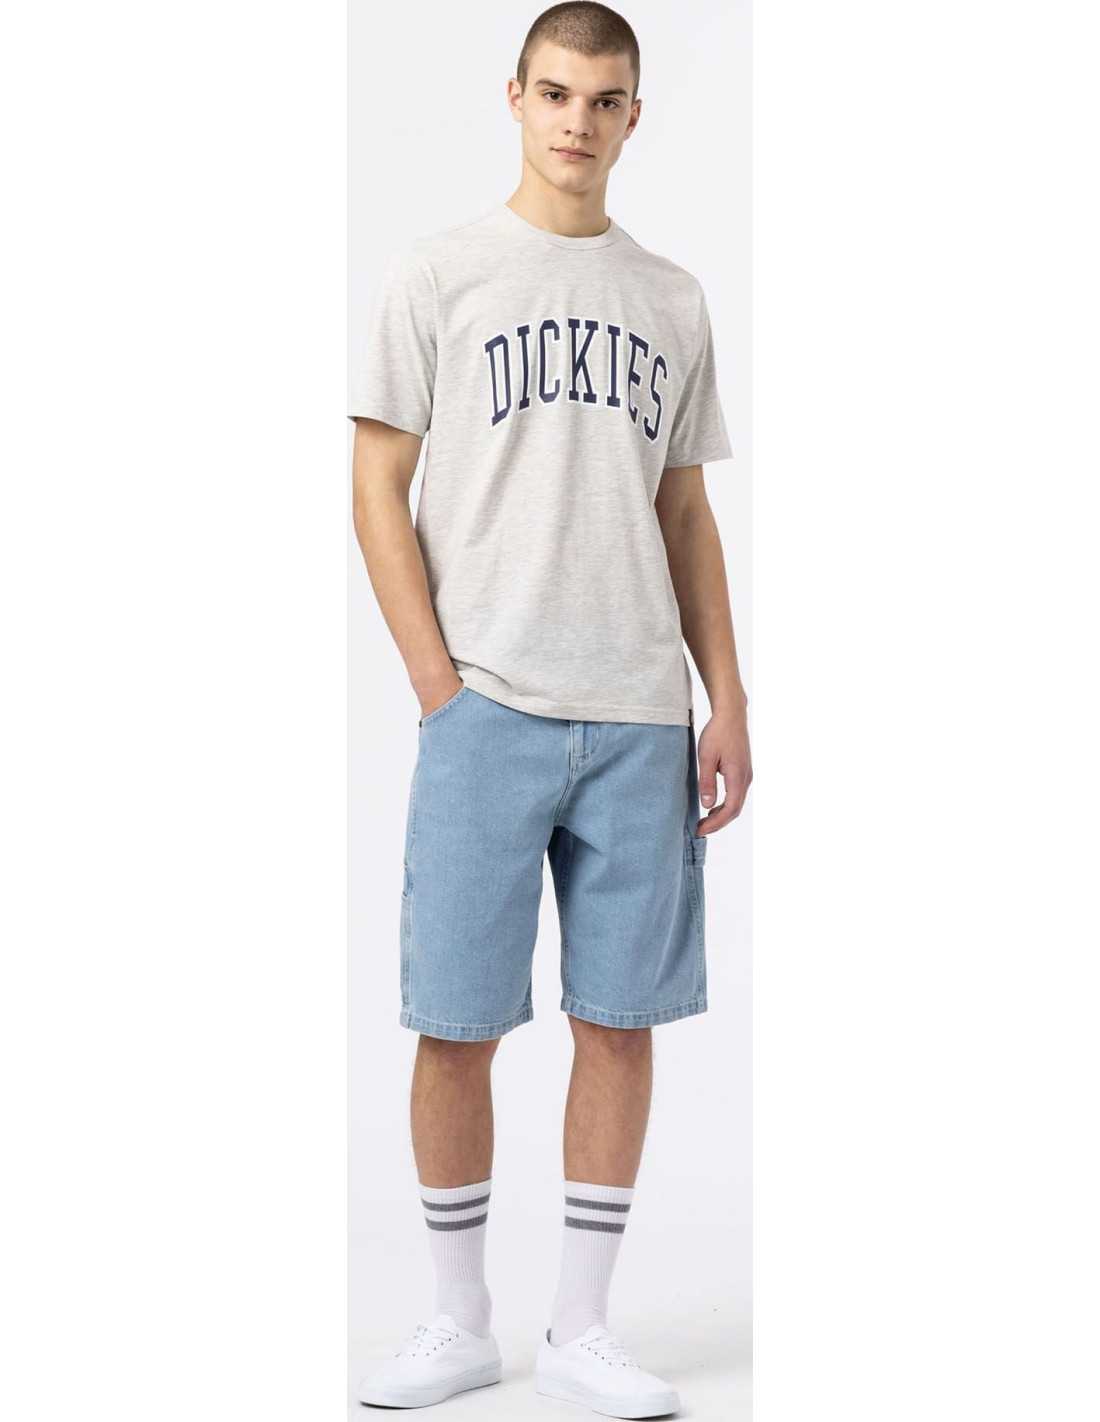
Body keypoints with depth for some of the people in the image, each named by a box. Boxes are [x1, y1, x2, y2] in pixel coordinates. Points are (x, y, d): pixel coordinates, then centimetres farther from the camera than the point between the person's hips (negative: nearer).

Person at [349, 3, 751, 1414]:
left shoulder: (672, 302, 15)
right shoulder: (437, 276, 4)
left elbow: (685, 514, 17)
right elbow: (378, 492, 1)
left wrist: (727, 700, 8)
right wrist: (440, 685, -7)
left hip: (640, 715, 3)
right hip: (487, 706, -3)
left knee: (621, 1018, 5)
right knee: (456, 1022, 0)